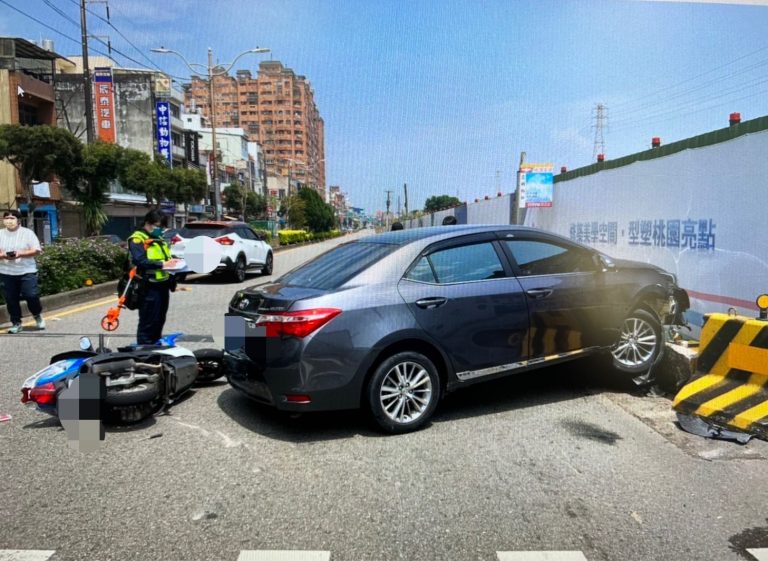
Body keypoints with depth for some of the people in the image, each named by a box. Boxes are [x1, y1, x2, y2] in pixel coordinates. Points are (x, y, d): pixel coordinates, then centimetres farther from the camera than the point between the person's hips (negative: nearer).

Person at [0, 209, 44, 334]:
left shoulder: (27, 233, -1)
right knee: (11, 299, 5)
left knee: (31, 295, -7)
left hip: (27, 271, -3)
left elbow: (37, 250, -5)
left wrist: (20, 254, -19)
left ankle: (37, 315, 20)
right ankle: (16, 323, 17)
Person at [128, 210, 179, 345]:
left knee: (159, 322, 16)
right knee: (147, 324, -4)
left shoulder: (159, 239, 19)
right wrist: (162, 264, -28)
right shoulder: (137, 239, -9)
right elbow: (140, 261, -23)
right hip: (149, 287, -9)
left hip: (163, 285, 9)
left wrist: (173, 262, 8)